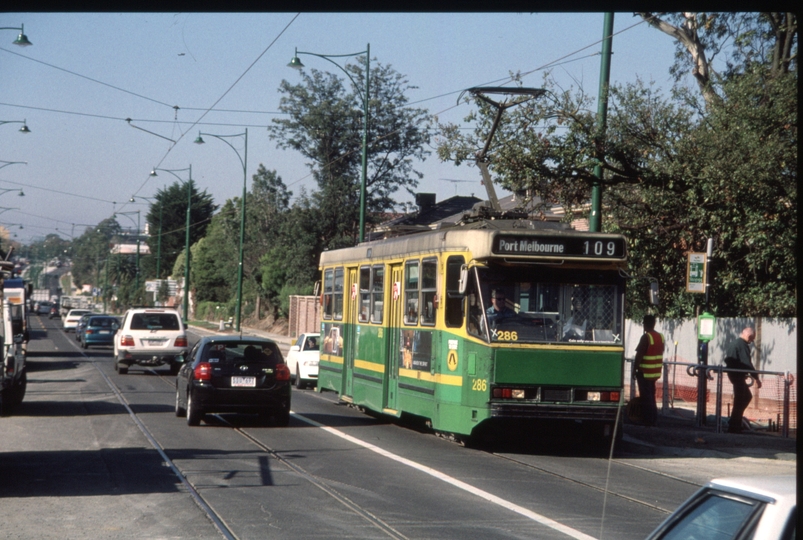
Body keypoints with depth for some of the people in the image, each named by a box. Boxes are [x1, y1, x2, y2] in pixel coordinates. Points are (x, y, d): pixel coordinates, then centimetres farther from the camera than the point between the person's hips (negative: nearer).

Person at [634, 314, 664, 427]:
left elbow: (639, 354, -18)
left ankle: (649, 420, -3)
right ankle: (654, 419, 19)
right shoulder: (661, 337, 9)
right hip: (656, 372, 8)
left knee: (646, 396, -2)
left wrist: (636, 369, -10)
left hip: (645, 372, -8)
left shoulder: (646, 337, -16)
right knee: (651, 395, 17)